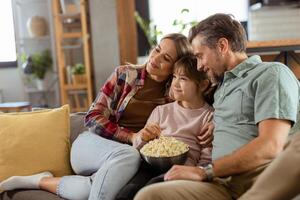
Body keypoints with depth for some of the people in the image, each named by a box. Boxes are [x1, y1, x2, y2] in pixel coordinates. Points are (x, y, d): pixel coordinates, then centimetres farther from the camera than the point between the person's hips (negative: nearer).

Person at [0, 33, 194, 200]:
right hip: (92, 143, 0)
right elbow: (93, 117, -6)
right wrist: (131, 137, -17)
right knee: (129, 155, -37)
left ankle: (43, 181, -12)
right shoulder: (125, 74, -4)